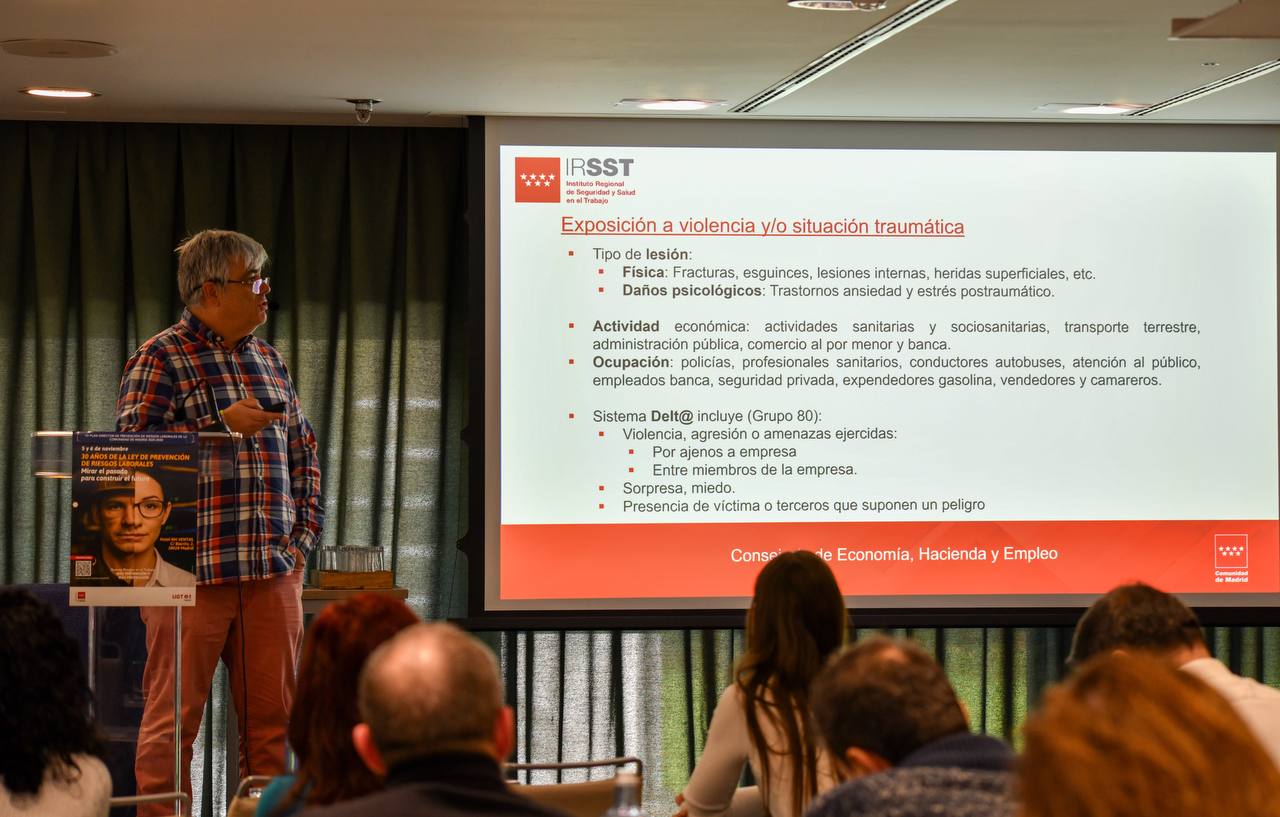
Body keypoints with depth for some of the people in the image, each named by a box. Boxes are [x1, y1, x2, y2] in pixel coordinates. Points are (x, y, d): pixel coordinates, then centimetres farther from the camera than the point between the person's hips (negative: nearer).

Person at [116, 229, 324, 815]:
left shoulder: (267, 359, 18)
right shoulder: (161, 359, -2)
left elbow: (303, 452, 23)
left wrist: (304, 532, 11)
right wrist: (222, 425, -15)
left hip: (272, 570, 6)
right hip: (192, 568, -6)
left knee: (272, 712, 7)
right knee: (174, 714, -4)